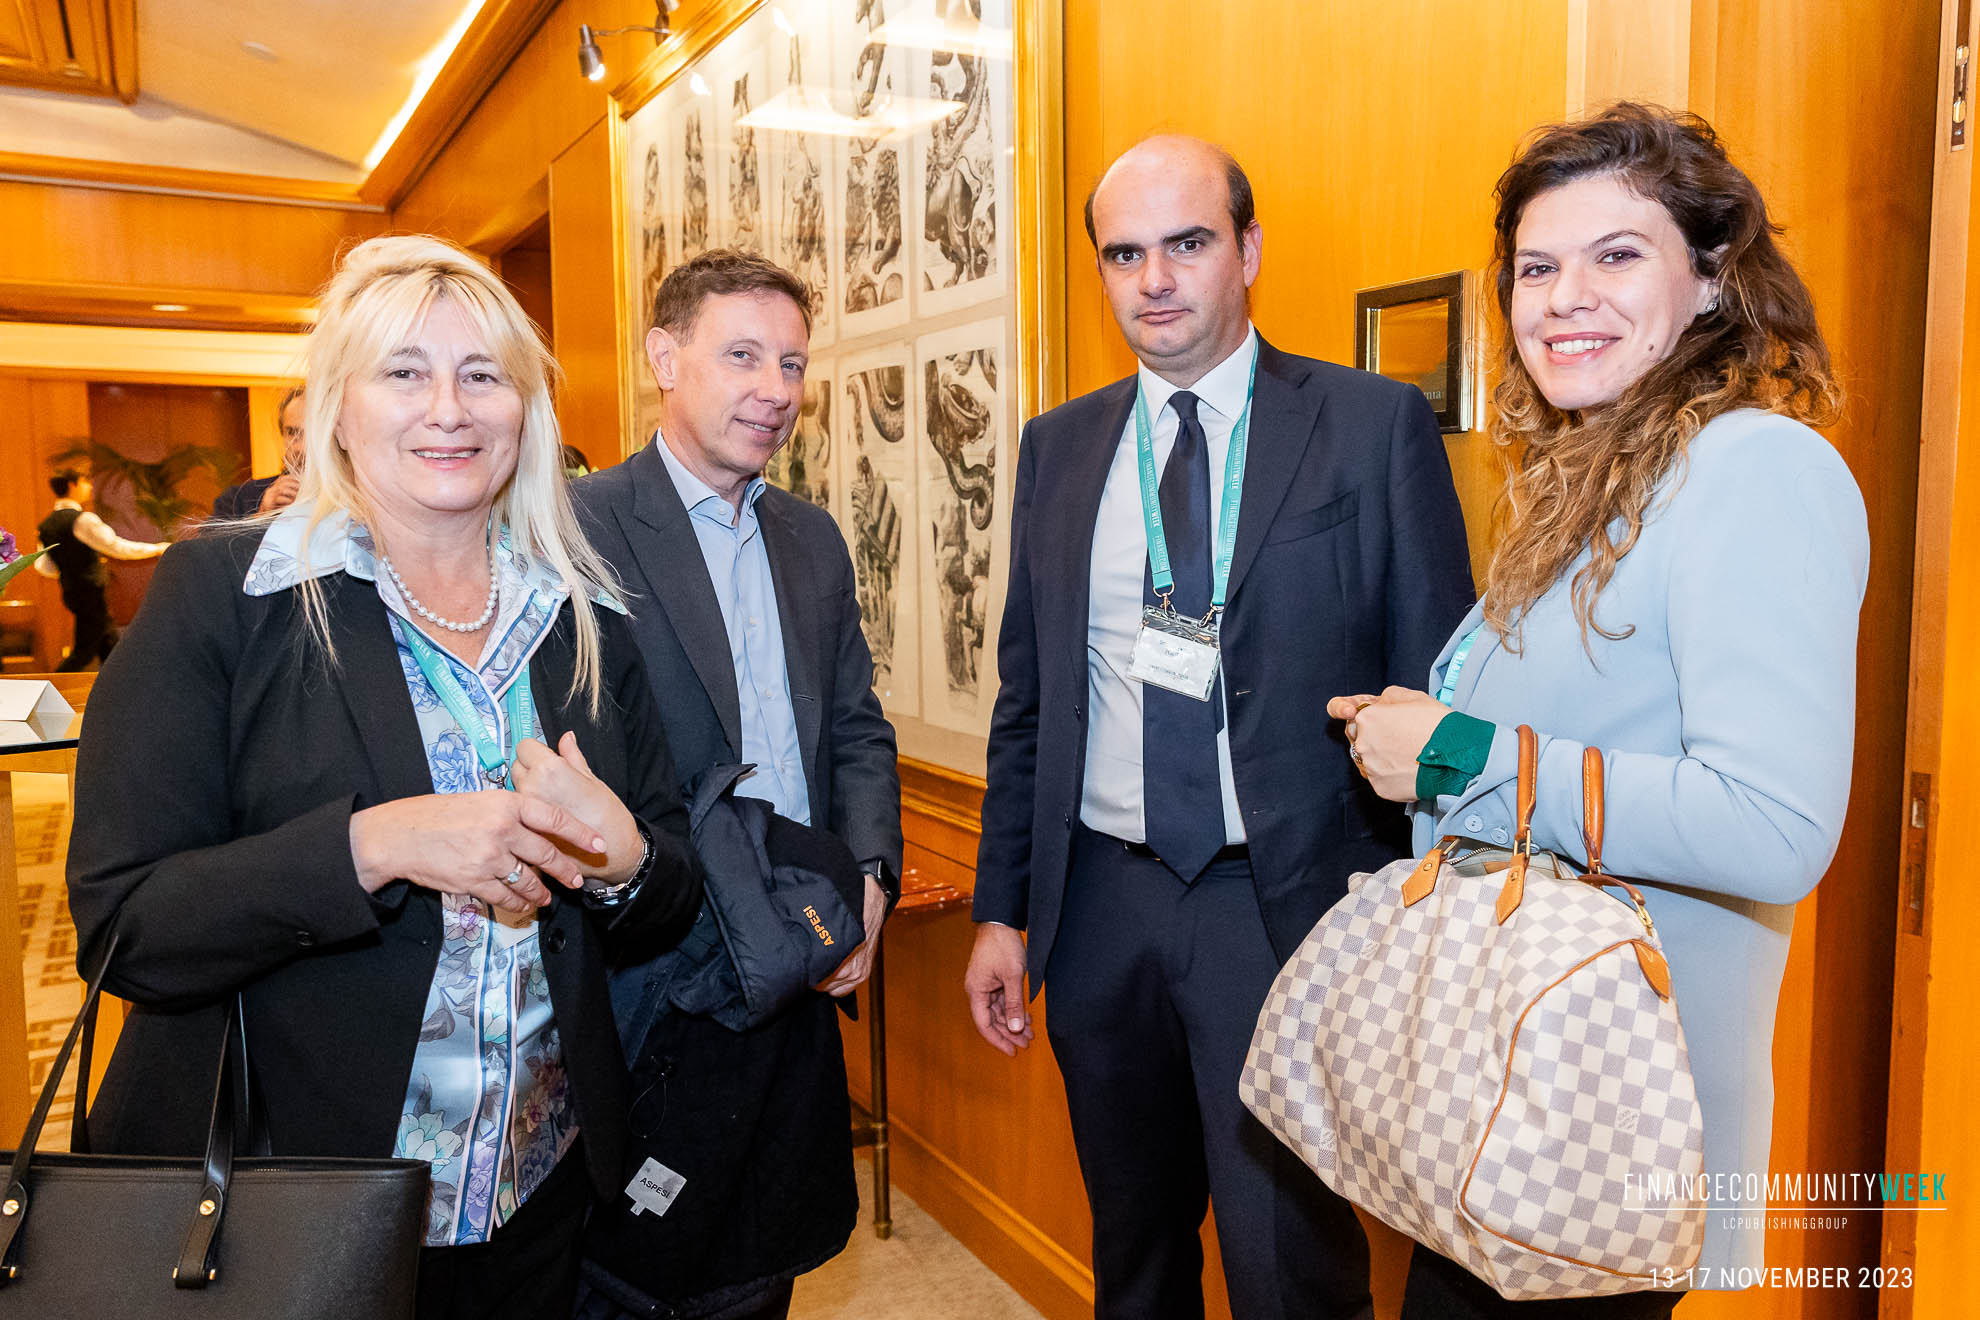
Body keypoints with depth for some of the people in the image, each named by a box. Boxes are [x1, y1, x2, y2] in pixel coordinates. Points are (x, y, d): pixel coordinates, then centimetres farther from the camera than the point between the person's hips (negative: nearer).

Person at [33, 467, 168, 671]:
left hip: (71, 593, 8)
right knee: (84, 652, -1)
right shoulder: (82, 520, -16)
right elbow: (119, 548, -16)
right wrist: (157, 548, -6)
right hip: (91, 593, -8)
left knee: (109, 644, 16)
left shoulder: (46, 525, 8)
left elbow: (43, 567, 11)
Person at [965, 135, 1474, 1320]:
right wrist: (1004, 908, 8)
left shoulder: (1378, 427, -4)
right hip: (1102, 902, 4)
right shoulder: (1059, 447, 7)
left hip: (1290, 903, -4)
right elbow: (1027, 697, 10)